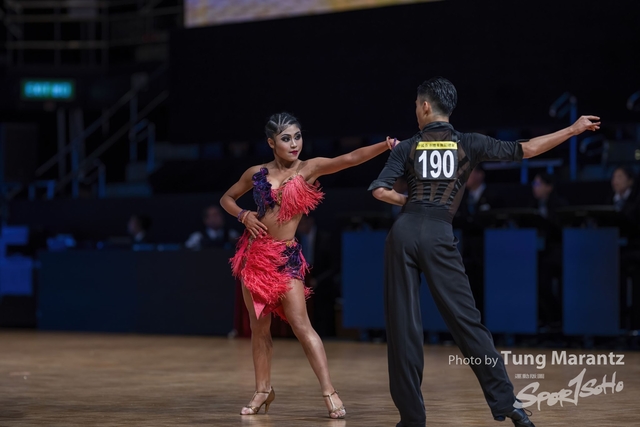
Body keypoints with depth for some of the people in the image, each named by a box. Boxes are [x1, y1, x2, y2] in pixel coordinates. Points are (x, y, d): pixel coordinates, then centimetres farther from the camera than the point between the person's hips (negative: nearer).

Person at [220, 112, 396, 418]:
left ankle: (329, 391, -10)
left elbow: (349, 159, -18)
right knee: (258, 326, 9)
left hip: (286, 257, -3)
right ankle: (263, 390, 21)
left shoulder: (309, 169, -4)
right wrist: (244, 216, -1)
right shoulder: (257, 174, 4)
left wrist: (386, 145, -31)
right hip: (255, 253, 3)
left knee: (301, 325, -11)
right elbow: (227, 198, 19)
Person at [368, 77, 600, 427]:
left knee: (403, 323, 3)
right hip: (438, 235, 0)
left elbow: (379, 190, 0)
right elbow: (524, 149, 7)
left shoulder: (408, 147, 10)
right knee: (466, 321, 2)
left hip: (403, 231, 0)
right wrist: (573, 130, 16)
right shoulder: (468, 144, 9)